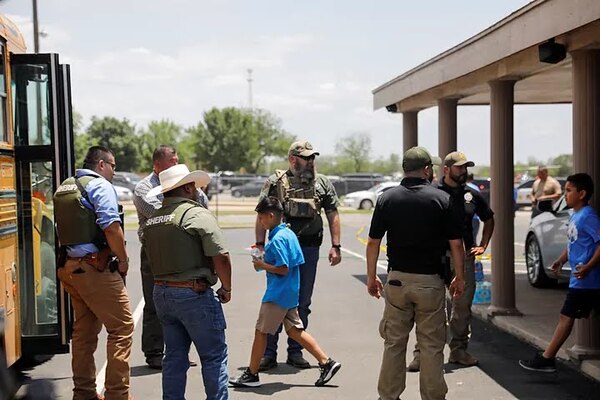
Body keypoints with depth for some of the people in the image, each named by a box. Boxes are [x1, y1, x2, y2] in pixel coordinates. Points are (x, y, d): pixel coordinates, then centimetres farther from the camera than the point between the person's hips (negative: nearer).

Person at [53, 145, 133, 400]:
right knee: (121, 327, -3)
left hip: (68, 267, 9)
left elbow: (63, 229, 19)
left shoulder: (64, 188, 17)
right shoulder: (100, 185, -9)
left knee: (84, 330, 16)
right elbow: (111, 228, -20)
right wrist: (123, 260, -8)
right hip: (95, 268, -9)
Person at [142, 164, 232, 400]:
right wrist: (226, 288, -6)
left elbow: (153, 259, 15)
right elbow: (221, 257, -18)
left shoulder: (151, 221, 9)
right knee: (214, 356, 3)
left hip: (161, 292, 7)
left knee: (174, 356, 15)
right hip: (194, 294, -7)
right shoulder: (197, 214, -14)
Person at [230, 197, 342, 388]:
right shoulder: (289, 234, 10)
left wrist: (263, 265, -11)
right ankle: (326, 362, 10)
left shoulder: (277, 239, -19)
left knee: (261, 332, 1)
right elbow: (298, 262, 15)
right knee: (294, 330, 13)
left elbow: (283, 269, -24)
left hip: (277, 295, -9)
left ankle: (252, 375, 11)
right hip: (290, 293, 9)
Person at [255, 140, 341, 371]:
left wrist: (335, 246, 2)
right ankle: (269, 353, 5)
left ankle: (295, 351, 18)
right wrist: (260, 244, -6)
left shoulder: (322, 183, 9)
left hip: (309, 250, 3)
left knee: (303, 302, 8)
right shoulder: (275, 182, 1)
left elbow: (332, 215, 10)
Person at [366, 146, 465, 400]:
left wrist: (371, 277, 11)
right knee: (432, 345, 6)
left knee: (394, 343, 11)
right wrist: (459, 277, 7)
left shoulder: (387, 199, 1)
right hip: (431, 281, -2)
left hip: (397, 280, 2)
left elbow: (373, 242, 2)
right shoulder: (442, 199, -5)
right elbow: (456, 244, -4)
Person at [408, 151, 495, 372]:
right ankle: (421, 352, -1)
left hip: (464, 257, 5)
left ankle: (459, 349, 22)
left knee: (463, 306, 10)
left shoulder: (472, 194, 10)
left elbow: (488, 219, 25)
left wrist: (482, 246, 16)